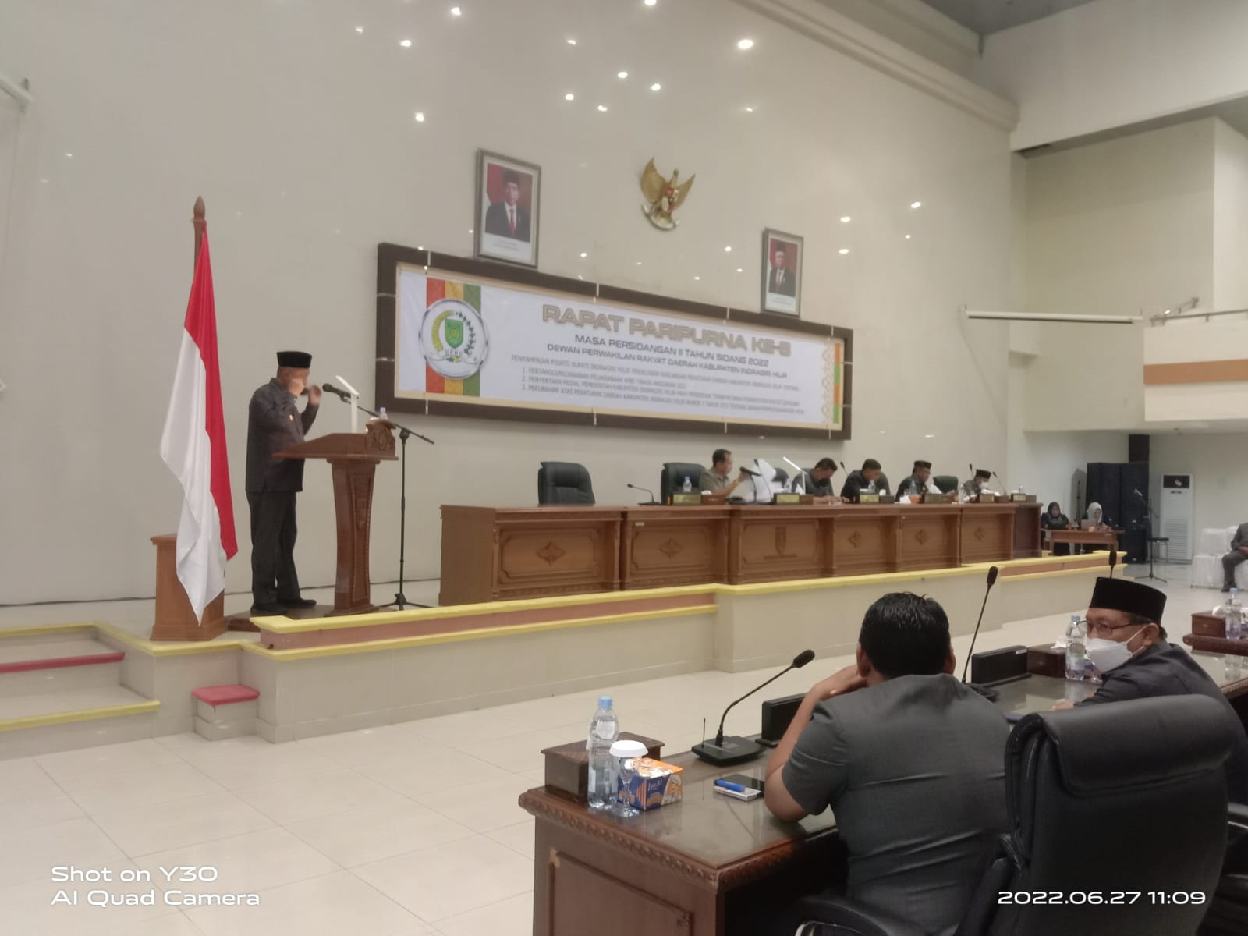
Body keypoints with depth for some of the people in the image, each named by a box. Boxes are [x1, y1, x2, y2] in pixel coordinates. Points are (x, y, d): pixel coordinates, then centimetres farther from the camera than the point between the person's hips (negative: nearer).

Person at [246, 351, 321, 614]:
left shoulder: (284, 398, 17)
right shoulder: (263, 395, -10)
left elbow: (298, 430, 22)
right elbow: (279, 423, -27)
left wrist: (312, 404, 12)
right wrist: (292, 396, -16)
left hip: (285, 482, 10)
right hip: (267, 483, -10)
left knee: (285, 541, 13)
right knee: (266, 541, -7)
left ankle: (287, 593, 20)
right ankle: (263, 599, -3)